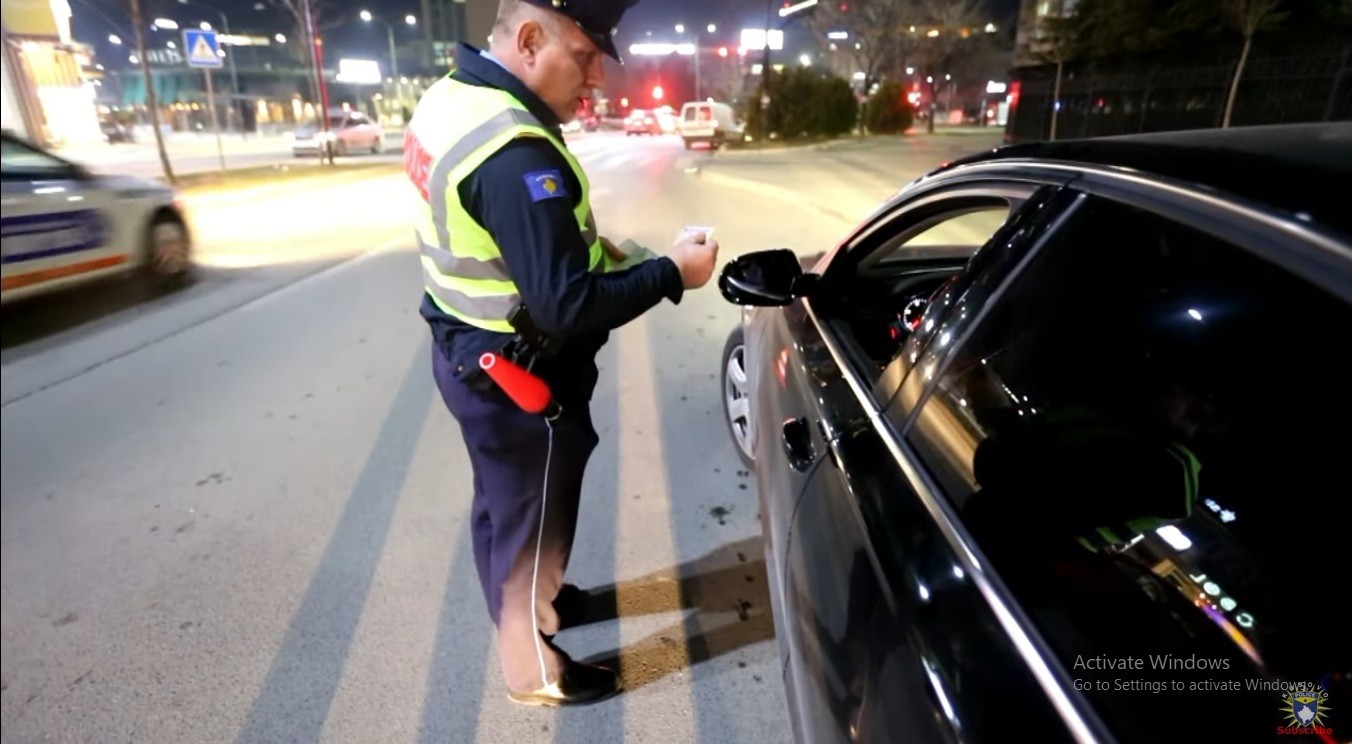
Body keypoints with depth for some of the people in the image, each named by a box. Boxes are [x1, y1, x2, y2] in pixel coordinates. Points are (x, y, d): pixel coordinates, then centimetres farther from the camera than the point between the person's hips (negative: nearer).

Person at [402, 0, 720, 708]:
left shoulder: (449, 99, 3)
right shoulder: (514, 152, -30)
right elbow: (567, 306, -29)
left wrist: (585, 247, 5)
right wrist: (669, 271, -18)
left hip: (471, 355, 9)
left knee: (503, 506, 27)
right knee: (529, 522, 12)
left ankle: (528, 600, 54)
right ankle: (533, 668, 36)